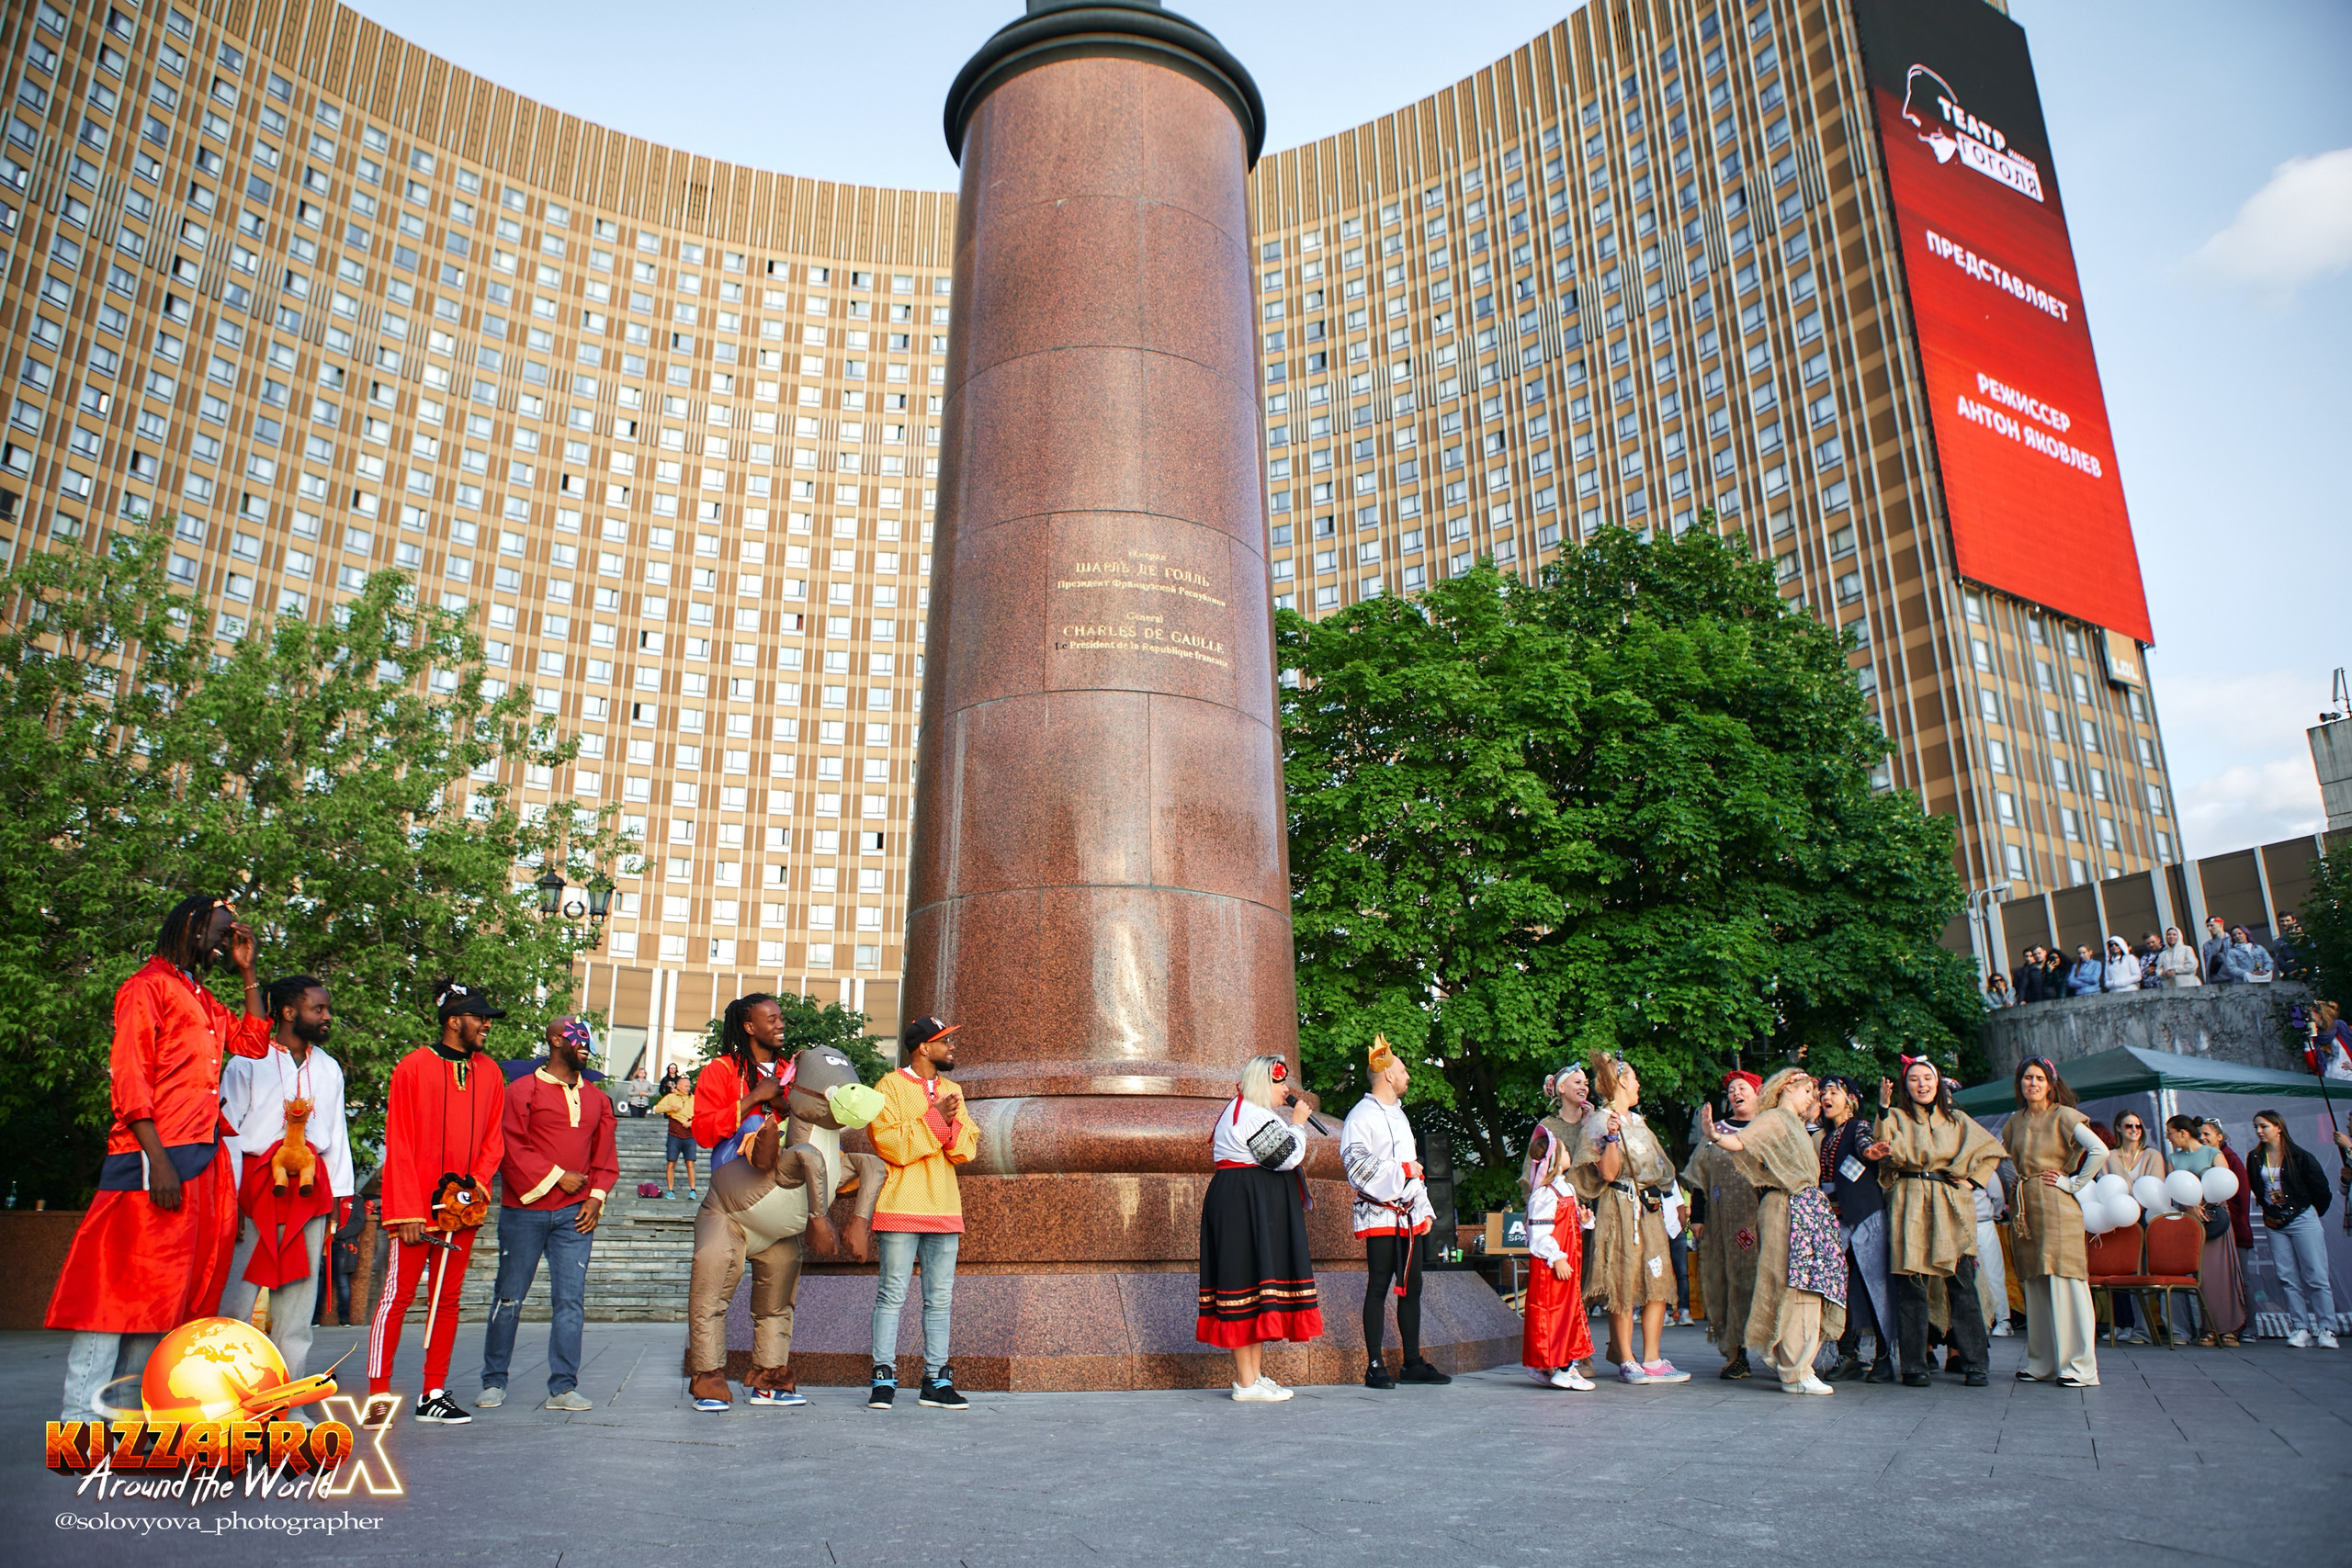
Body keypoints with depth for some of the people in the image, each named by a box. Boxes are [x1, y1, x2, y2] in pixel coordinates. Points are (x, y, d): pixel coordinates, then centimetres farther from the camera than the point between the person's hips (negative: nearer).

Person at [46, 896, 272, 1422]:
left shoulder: (200, 998, 23)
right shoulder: (149, 986, -4)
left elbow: (253, 1041, 19)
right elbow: (128, 1078, -12)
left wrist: (246, 971, 15)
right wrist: (157, 1159, -20)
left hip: (202, 1161, 9)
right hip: (156, 1160, -9)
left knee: (164, 1294, 9)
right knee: (123, 1284, -8)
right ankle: (81, 1420, -5)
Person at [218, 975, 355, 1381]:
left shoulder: (329, 1069, 14)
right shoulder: (248, 1062, 0)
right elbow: (228, 1131, -2)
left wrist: (337, 1197, 11)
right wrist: (229, 1198, -8)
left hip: (309, 1191, 4)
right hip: (256, 1184, -4)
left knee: (298, 1300, 4)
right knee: (236, 1298, -6)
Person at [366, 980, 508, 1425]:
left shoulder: (489, 1073, 10)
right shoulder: (413, 1067, -4)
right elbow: (399, 1143, -6)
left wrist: (478, 1182, -5)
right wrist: (408, 1213, -10)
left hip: (464, 1206, 5)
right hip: (417, 1205, -5)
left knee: (448, 1299, 8)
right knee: (398, 1295, -3)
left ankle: (434, 1395, 14)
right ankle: (379, 1393, 6)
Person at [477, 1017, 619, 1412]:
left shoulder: (597, 1099, 15)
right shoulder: (521, 1091, 0)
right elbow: (510, 1149, -7)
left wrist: (596, 1197, 2)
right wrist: (556, 1177, -11)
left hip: (574, 1214, 3)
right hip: (524, 1211, -3)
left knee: (570, 1300, 0)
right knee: (509, 1296, 5)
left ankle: (563, 1387, 5)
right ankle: (494, 1381, 20)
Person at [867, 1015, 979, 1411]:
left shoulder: (952, 1091, 17)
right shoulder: (891, 1086, -1)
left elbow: (967, 1149, 8)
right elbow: (891, 1145, -13)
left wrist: (951, 1124, -11)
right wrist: (935, 1119, -16)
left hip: (944, 1209, 6)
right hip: (900, 1208, -5)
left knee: (940, 1297, 6)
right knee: (892, 1293, -4)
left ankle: (936, 1381, 10)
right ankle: (884, 1378, 3)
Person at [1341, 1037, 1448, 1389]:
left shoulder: (1399, 1115, 20)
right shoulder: (1362, 1115, -8)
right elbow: (1357, 1163, -18)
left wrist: (1424, 1210, 17)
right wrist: (1403, 1171, -14)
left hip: (1409, 1217, 8)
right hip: (1380, 1216, -8)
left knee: (1411, 1288, 9)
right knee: (1379, 1288, -5)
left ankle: (1412, 1363, 16)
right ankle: (1375, 1366, 1)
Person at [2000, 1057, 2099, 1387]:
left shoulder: (2063, 1116, -5)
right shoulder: (2017, 1121, 13)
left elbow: (2101, 1151, -17)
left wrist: (2075, 1182, -12)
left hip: (2057, 1207, -6)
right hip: (2026, 1207, 6)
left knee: (2064, 1282, -8)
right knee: (2035, 1287, 8)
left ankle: (2081, 1368, -4)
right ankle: (2042, 1363, 14)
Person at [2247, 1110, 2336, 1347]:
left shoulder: (2299, 1156, -7)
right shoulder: (2255, 1159, 6)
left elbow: (2320, 1186, -1)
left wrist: (2315, 1211, 7)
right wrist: (2267, 1210, 12)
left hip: (2302, 1219, -4)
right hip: (2274, 1224, 4)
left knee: (2316, 1276, -5)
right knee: (2288, 1279, 2)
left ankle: (2326, 1330, -1)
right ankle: (2300, 1329, 4)